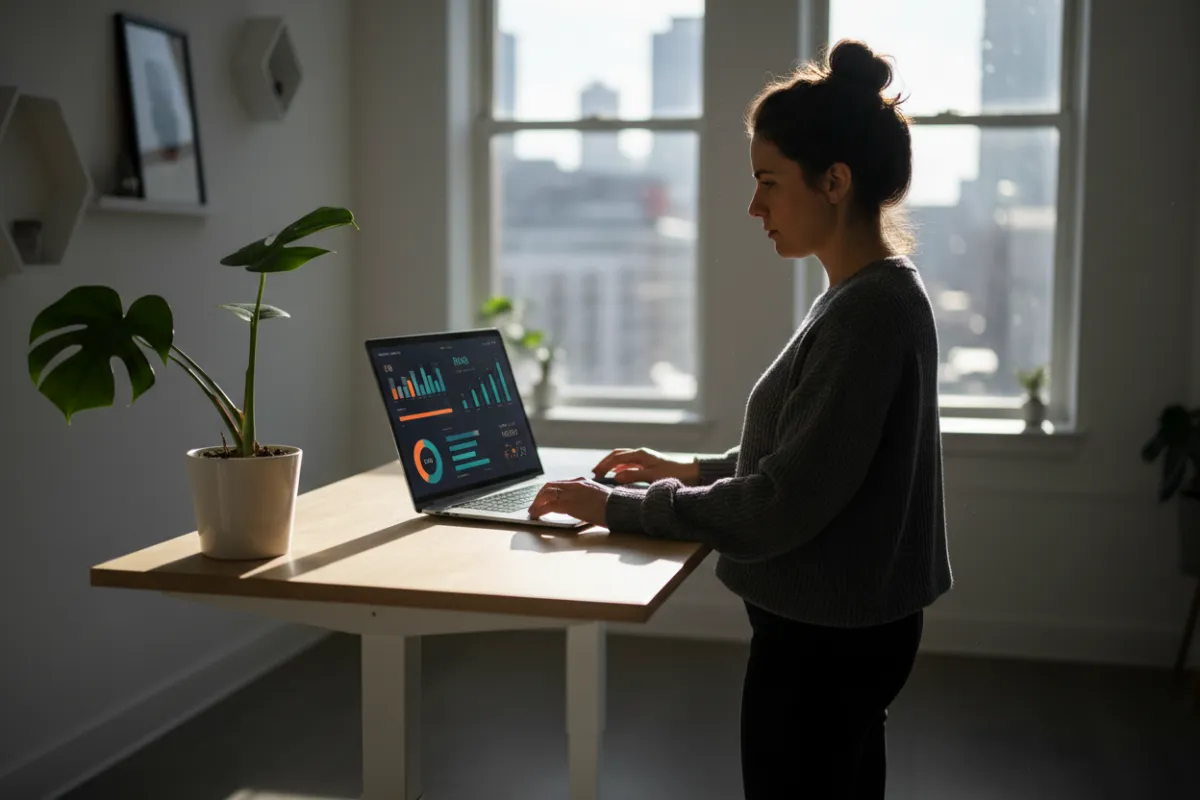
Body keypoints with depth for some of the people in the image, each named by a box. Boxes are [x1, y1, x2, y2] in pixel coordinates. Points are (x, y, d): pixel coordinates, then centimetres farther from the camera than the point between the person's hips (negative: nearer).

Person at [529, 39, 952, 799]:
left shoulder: (868, 311, -23)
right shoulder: (878, 293, 8)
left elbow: (781, 506, -25)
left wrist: (619, 507, -18)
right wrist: (695, 470, 10)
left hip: (825, 635, -10)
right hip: (843, 623, 10)